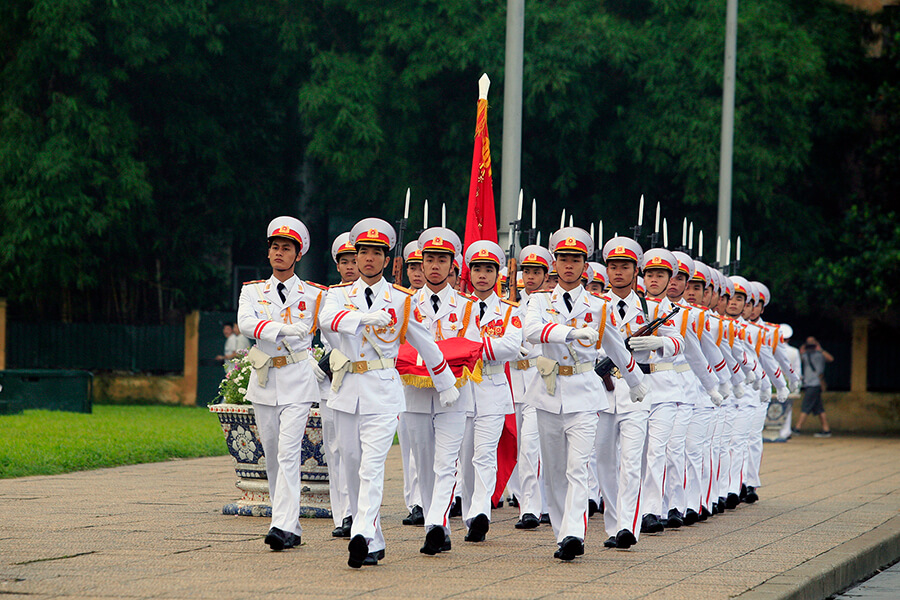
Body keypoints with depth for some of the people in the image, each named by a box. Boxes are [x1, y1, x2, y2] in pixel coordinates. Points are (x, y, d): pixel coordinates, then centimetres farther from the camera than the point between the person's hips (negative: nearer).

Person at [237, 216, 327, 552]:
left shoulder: (314, 295, 4)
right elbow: (245, 322, -13)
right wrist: (283, 330, -28)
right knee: (272, 455, 6)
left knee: (288, 452, -16)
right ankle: (292, 529, 15)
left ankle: (283, 526, -22)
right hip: (264, 381, 3)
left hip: (298, 380, -3)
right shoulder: (253, 291, 7)